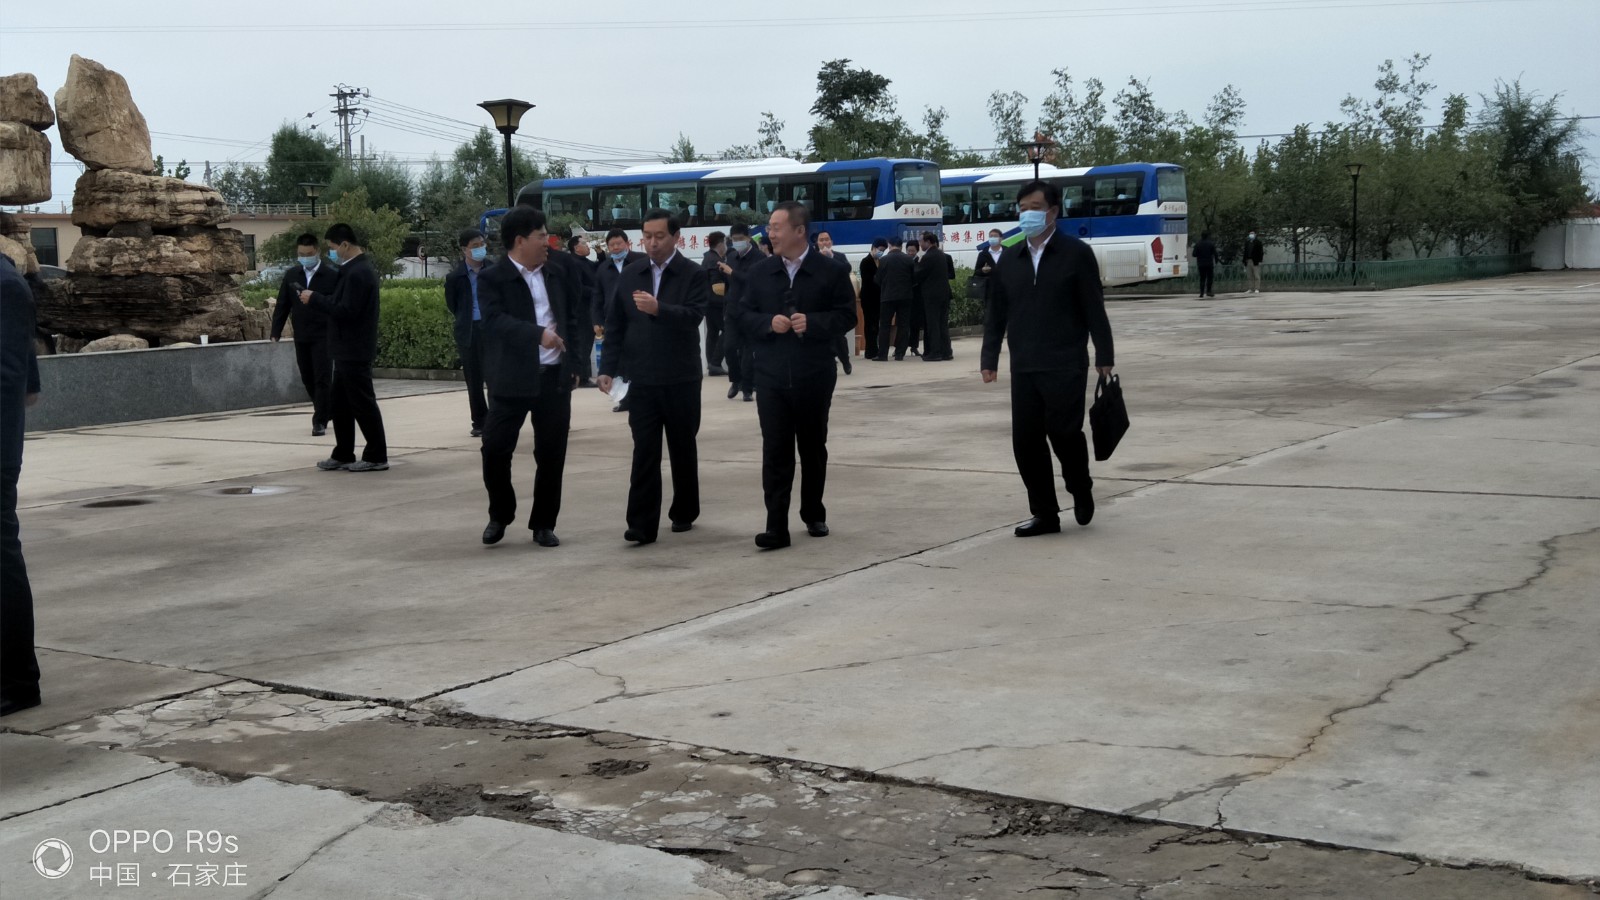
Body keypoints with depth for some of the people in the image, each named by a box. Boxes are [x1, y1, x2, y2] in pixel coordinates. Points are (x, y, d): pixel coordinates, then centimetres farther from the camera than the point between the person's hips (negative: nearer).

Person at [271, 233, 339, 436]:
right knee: (308, 379, 11)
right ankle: (327, 411, 28)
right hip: (301, 336, 5)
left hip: (324, 335, -5)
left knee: (322, 379, -6)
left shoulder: (332, 276, -6)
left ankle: (320, 421, -2)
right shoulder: (291, 275, 7)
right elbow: (282, 305, 9)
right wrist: (276, 332, 3)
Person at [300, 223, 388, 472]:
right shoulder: (355, 268, 14)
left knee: (363, 404, -3)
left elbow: (346, 311, -24)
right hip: (347, 349, 10)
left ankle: (376, 456, 3)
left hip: (354, 351, -10)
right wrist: (317, 299, 4)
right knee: (339, 405, 14)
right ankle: (343, 454, 20)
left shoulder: (358, 272, -19)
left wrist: (315, 299, -17)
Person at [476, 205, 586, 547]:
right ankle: (500, 516, 20)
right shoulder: (492, 279, -5)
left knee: (551, 454, 5)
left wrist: (575, 363, 6)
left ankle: (544, 524, 17)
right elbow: (496, 320, -20)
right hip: (512, 379, -4)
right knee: (495, 448, -2)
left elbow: (574, 318, 15)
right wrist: (538, 334, -32)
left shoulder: (558, 274, 11)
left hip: (555, 377, 4)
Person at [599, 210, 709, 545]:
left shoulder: (694, 275, -3)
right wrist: (608, 367, 0)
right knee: (644, 451, -3)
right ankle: (642, 523, -6)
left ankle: (684, 512, 26)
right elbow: (615, 324, 9)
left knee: (682, 449, 11)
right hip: (641, 379, 2)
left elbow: (694, 315, -19)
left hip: (681, 379, -2)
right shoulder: (630, 275, 8)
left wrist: (659, 309, -35)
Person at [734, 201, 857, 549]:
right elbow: (744, 314, 7)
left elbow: (846, 316, -3)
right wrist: (768, 323, -12)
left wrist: (813, 323, -19)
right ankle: (776, 526, -6)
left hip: (814, 376, -1)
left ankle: (814, 514, 30)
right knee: (775, 451, -5)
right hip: (771, 376, 1)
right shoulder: (760, 272, 6)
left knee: (813, 448, 13)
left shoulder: (831, 272, -3)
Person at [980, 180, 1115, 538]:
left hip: (1065, 366, -4)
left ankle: (1081, 489, 23)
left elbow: (1094, 309, -3)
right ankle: (1045, 514, 12)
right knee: (1025, 441, 1)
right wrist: (989, 358, 7)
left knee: (1063, 432, -8)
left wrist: (1103, 357, -6)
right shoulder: (1009, 259, 12)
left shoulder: (1076, 253, -1)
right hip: (1023, 369, 5)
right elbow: (996, 313, 14)